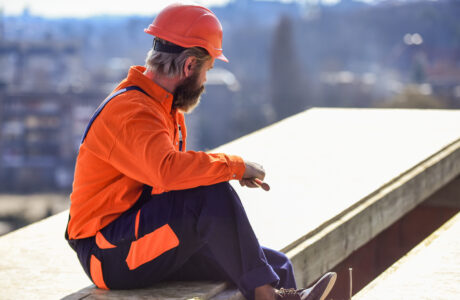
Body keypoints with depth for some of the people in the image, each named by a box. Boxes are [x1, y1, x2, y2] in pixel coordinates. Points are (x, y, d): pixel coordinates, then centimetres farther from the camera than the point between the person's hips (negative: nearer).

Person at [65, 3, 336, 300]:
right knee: (212, 195, -32)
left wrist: (234, 171, 6)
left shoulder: (161, 106, 14)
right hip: (110, 256, -10)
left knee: (278, 267, -1)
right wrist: (235, 166, -25)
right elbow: (168, 170, -38)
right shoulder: (130, 111, -20)